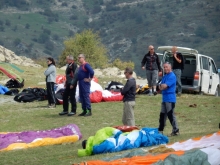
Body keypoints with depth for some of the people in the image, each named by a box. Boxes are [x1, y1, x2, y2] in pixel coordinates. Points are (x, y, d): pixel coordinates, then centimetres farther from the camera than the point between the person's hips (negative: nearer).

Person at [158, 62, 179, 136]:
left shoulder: (172, 76, -12)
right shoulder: (165, 76, 17)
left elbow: (164, 86, -19)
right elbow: (161, 87, 15)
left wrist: (162, 86, 1)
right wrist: (162, 86, -7)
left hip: (170, 99, -9)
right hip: (164, 98, 9)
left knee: (170, 115, -8)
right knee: (162, 115, 14)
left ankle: (175, 130, -3)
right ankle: (160, 130, 21)